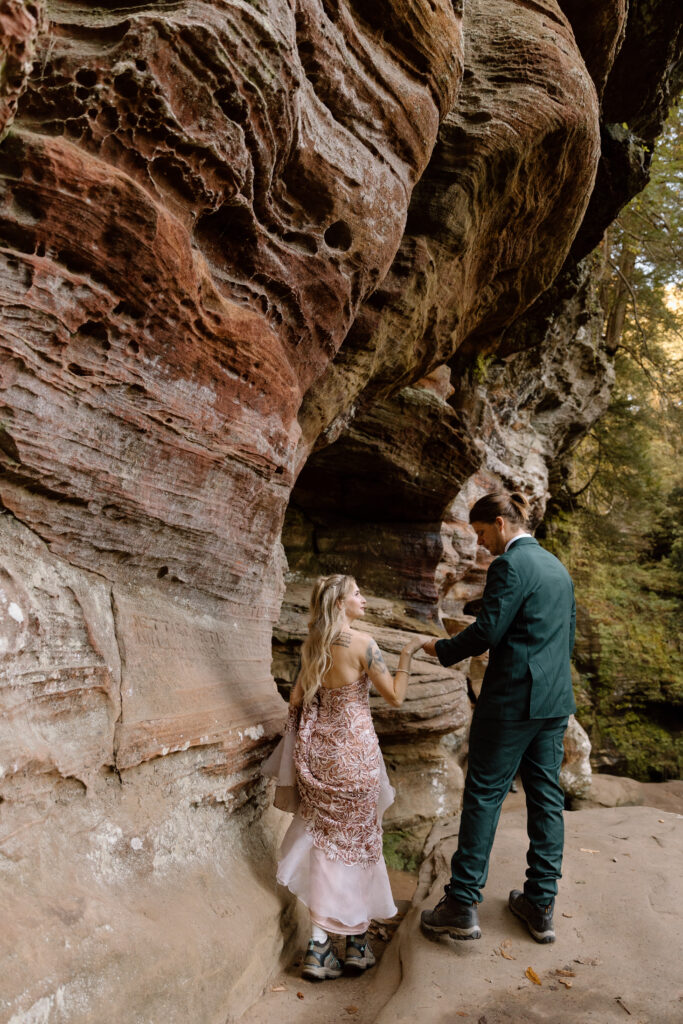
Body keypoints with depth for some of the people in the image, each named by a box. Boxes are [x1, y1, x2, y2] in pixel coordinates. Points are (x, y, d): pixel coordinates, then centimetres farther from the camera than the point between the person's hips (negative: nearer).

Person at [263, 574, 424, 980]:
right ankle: (356, 939, 23)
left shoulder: (313, 644, 4)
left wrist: (299, 756, 24)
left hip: (317, 746, 6)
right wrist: (407, 654, -4)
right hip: (353, 748, -6)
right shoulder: (362, 643, -15)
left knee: (324, 837, 13)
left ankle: (321, 944, 16)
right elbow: (395, 697, -13)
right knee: (357, 840, 10)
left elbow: (297, 699, 11)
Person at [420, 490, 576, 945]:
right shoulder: (557, 567, 14)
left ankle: (463, 905, 7)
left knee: (484, 795, 0)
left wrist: (443, 649, -3)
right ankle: (541, 906, 21)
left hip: (512, 699, -8)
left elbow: (487, 631, -18)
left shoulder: (510, 564, -13)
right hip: (556, 700, 9)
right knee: (547, 796, 12)